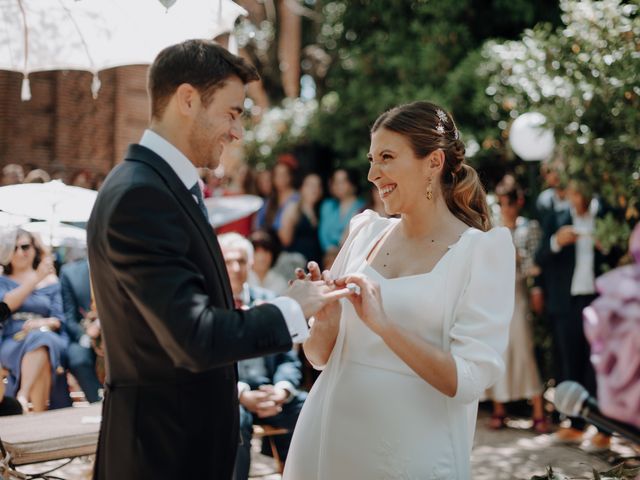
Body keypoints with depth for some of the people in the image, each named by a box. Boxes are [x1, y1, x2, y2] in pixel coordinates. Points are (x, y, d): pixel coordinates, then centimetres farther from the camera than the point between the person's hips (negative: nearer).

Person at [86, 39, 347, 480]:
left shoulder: (168, 184, 8)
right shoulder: (139, 196, -22)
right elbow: (196, 338, -26)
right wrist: (293, 309, -14)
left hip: (190, 430, 9)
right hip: (165, 442, -9)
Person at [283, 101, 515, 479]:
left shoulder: (483, 249, -8)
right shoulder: (366, 232, 5)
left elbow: (467, 381, -16)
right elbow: (321, 355, 9)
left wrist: (382, 323, -25)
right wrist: (324, 319, -11)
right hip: (327, 440, 5)